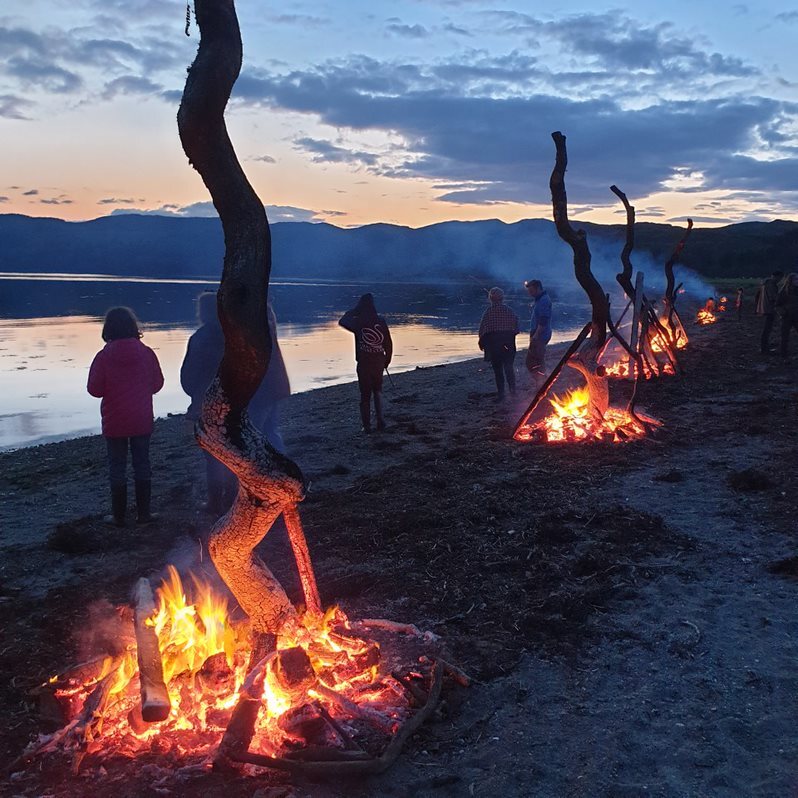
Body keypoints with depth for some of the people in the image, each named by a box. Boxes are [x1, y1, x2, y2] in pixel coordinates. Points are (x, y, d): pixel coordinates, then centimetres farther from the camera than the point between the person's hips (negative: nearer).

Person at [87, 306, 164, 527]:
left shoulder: (104, 356, -12)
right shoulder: (146, 353, -7)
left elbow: (94, 389, -6)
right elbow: (157, 384, 2)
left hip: (114, 423, -1)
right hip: (142, 421, 1)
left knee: (117, 468, 9)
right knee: (142, 465, 11)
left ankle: (118, 516, 14)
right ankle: (144, 513, 15)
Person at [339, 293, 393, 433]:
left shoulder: (358, 322, -11)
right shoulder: (381, 321, -3)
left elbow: (342, 321, 9)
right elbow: (388, 343, 2)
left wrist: (353, 311, 15)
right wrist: (387, 360, 14)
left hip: (364, 364, -2)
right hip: (379, 363, 3)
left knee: (365, 395, 7)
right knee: (377, 391, 20)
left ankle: (367, 426, 8)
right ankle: (380, 420, 10)